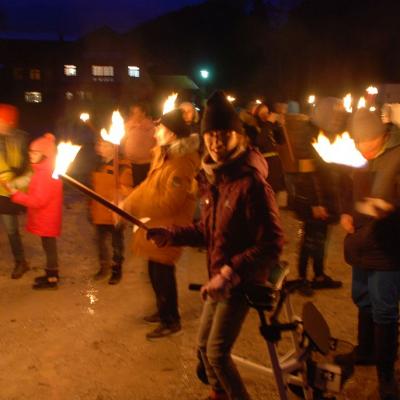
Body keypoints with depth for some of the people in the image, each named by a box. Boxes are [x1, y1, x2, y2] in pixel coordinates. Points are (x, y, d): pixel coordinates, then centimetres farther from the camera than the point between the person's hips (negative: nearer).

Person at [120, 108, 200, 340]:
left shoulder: (182, 164, -25)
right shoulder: (164, 153, 6)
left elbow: (167, 203, -27)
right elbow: (150, 185, 14)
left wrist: (132, 206, -21)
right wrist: (129, 202, 4)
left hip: (167, 227, -10)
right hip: (156, 224, 10)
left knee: (163, 273, 1)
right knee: (155, 271, 21)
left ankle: (171, 322, 18)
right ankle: (164, 311, 40)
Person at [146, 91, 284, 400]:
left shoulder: (252, 183, -24)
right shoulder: (212, 178, 1)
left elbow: (272, 245, -25)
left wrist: (230, 273, -27)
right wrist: (167, 235, 2)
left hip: (241, 282, -8)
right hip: (219, 278, 8)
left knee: (217, 352, -3)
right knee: (204, 345, 20)